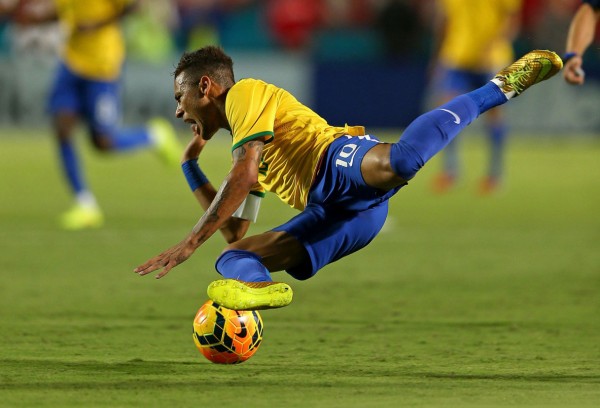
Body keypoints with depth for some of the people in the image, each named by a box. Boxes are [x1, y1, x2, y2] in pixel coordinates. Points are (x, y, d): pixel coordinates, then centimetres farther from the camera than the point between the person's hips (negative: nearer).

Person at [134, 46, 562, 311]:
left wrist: (190, 242, -8)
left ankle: (502, 85, -24)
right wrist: (190, 165, 45)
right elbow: (233, 231, 46)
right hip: (332, 213, 9)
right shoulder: (244, 146, 41)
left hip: (338, 163, -9)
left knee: (397, 162, -43)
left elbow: (243, 177, -5)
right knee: (233, 258, -1)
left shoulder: (245, 93, 12)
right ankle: (255, 286, -39)